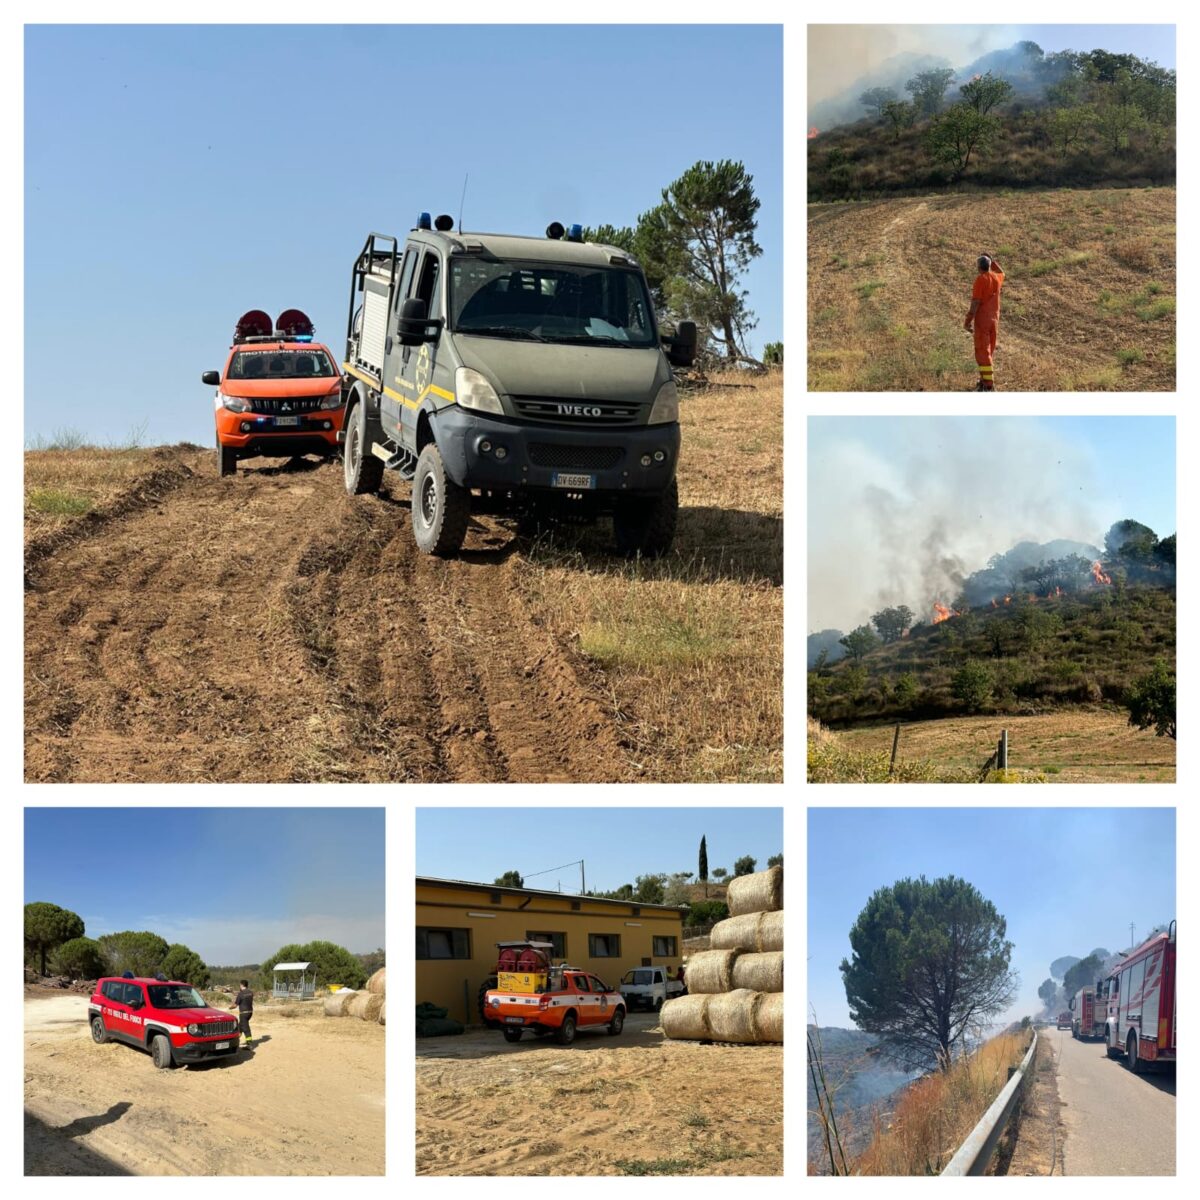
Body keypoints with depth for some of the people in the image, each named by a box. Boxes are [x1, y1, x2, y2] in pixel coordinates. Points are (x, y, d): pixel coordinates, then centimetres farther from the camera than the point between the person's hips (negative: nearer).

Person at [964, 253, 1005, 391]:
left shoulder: (980, 279, -14)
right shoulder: (997, 278, 6)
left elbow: (975, 302, -19)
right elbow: (1002, 274, 34)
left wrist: (967, 321, -15)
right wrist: (993, 261, 29)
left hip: (982, 319, -7)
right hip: (994, 319, 7)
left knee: (982, 352, -7)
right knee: (989, 351, 17)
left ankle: (988, 385, -12)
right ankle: (985, 380, 26)